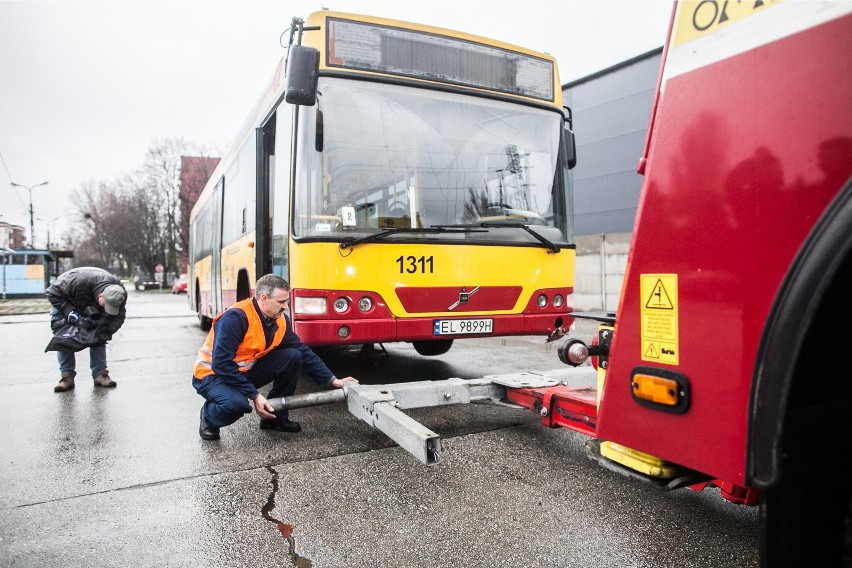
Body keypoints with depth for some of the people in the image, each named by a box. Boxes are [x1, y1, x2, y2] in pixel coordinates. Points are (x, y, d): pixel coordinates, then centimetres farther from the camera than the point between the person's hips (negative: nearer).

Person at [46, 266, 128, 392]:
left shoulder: (119, 293, -31)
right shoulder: (77, 281, -45)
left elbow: (118, 317, -21)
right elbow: (52, 292, -31)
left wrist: (103, 333, -36)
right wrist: (70, 313, -38)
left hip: (92, 306, 3)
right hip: (65, 302, -3)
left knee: (99, 336, -8)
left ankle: (100, 374, -4)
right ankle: (67, 376, -7)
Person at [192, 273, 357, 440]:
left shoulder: (280, 320, -5)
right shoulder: (235, 317, -28)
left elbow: (303, 351, -1)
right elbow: (221, 364, -31)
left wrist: (333, 380, -6)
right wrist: (255, 395, -29)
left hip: (246, 371, 7)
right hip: (212, 375, -7)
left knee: (293, 357, -12)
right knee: (236, 403, -38)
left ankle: (275, 417, 3)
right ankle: (208, 416, 0)